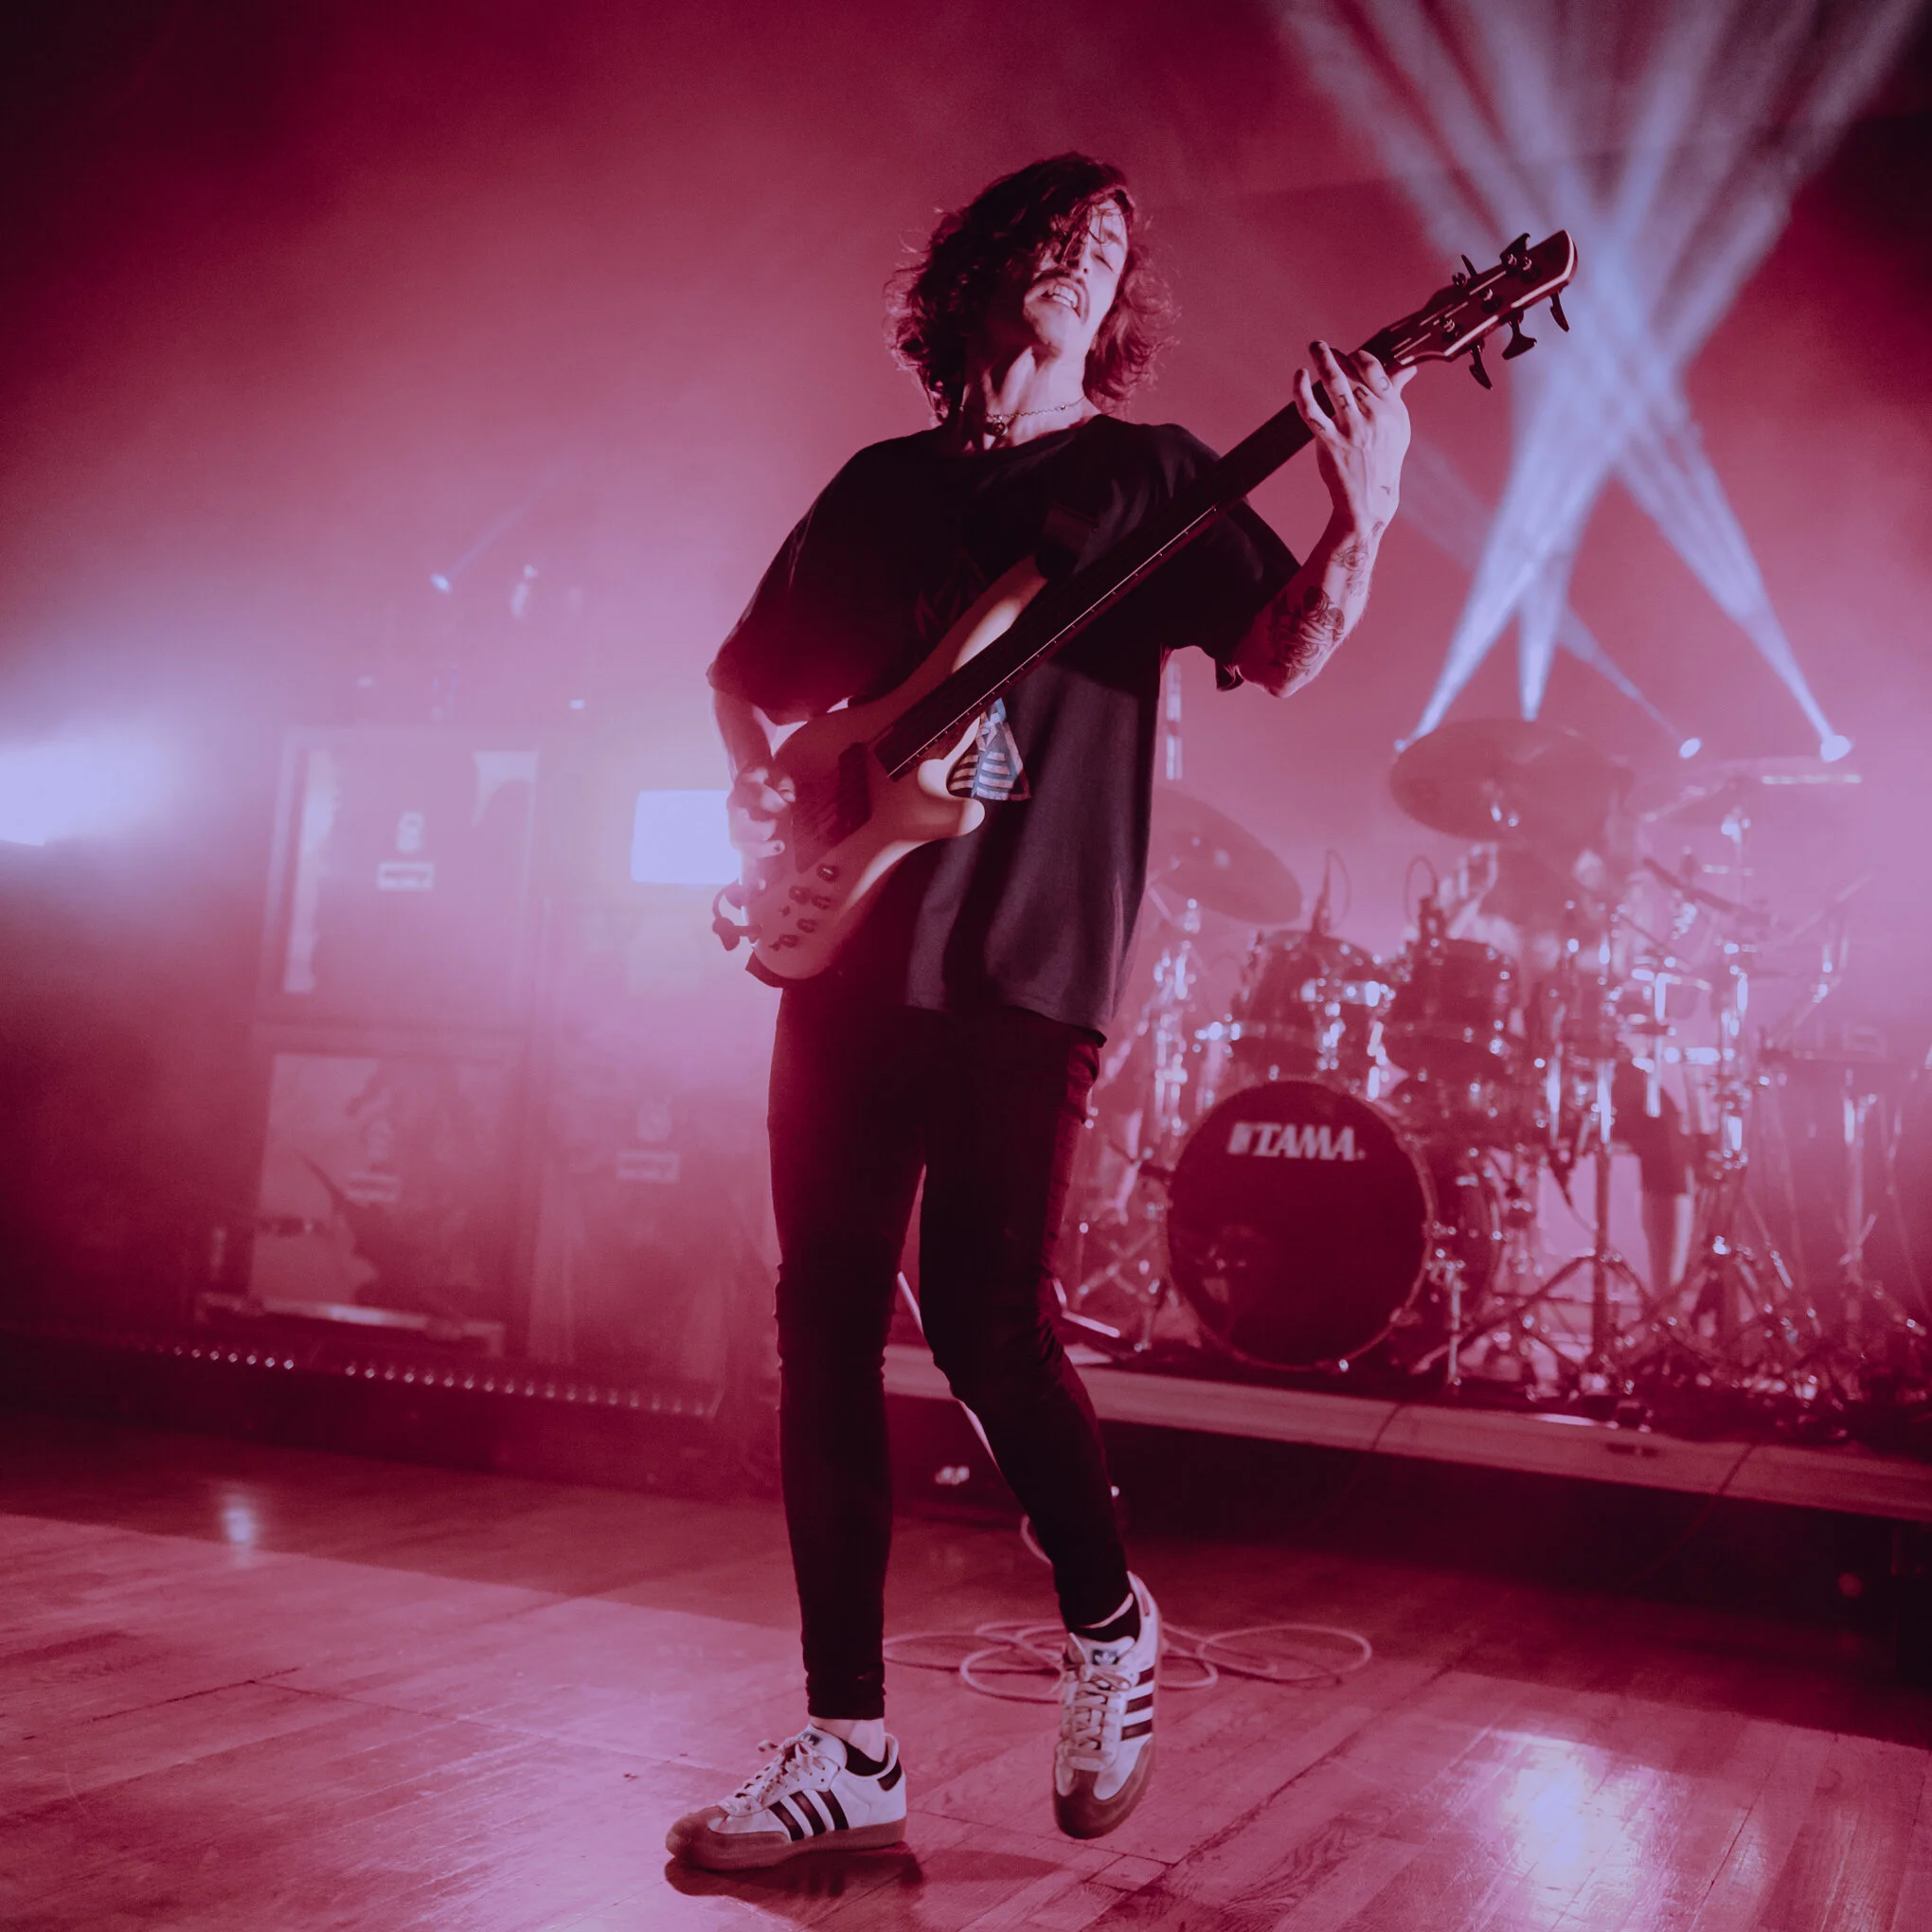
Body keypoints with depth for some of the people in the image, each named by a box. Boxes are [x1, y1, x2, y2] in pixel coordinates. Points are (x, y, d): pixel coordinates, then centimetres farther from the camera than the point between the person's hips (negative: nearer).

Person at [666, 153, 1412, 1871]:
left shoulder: (1149, 471, 12)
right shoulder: (881, 484, 20)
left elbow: (1285, 651, -2)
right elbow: (749, 672, 25)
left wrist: (1363, 516, -20)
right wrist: (757, 780, 4)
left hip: (1028, 963, -4)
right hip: (852, 946, 4)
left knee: (983, 1314, -12)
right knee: (826, 1324, 0)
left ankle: (1110, 1624, 18)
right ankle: (850, 1751, 10)